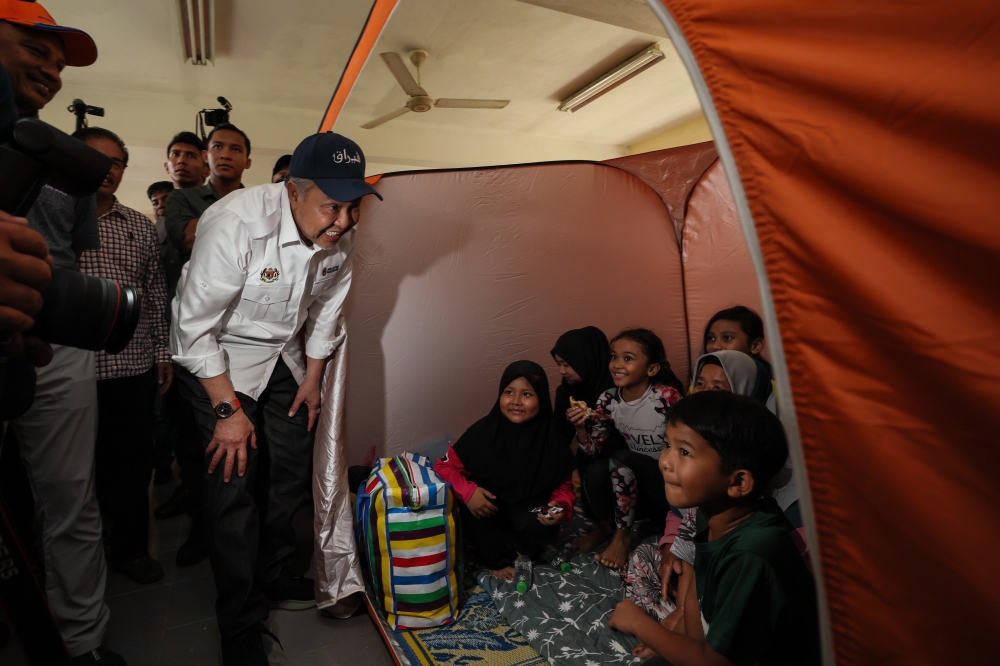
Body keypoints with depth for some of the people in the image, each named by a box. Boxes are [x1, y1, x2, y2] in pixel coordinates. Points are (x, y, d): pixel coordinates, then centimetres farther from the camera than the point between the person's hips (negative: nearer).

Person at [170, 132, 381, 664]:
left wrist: (313, 377, 7)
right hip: (215, 358, -6)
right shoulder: (235, 223, -32)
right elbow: (195, 325, -25)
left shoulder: (341, 237, -13)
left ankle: (274, 577, 36)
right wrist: (228, 408, -21)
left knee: (290, 472, 12)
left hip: (283, 356, 6)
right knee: (233, 484, -8)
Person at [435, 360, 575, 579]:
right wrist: (468, 491, -31)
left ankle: (521, 554, 4)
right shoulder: (484, 430, -18)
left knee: (536, 526, -32)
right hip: (489, 510, 1)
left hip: (529, 512, -1)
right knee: (468, 506, -30)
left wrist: (560, 507, -27)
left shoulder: (552, 439, -16)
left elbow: (563, 485, -5)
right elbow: (445, 466, -13)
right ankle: (498, 560, -6)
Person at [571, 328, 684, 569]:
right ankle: (605, 527, 6)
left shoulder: (667, 397, -22)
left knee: (621, 457, -29)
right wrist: (581, 427, -21)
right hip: (636, 479, 4)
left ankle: (623, 535, -11)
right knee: (594, 474, -25)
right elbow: (593, 448, -1)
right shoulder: (608, 400, -8)